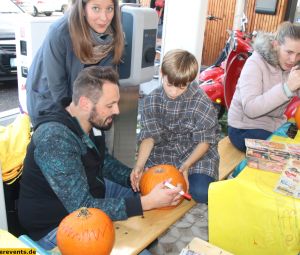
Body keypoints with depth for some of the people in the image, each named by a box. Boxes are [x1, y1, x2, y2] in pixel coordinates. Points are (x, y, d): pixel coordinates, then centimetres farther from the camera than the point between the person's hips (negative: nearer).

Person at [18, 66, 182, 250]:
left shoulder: (92, 122, -7)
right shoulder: (56, 139, -33)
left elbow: (105, 161, 11)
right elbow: (83, 209, -34)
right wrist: (148, 202, -33)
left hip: (88, 195, 8)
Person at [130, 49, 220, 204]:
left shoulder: (201, 102, -17)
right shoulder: (152, 100, -8)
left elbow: (205, 140, -11)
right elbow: (149, 136, -9)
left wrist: (186, 165, -25)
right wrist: (139, 165, -24)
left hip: (195, 153, -2)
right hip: (163, 152, 3)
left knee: (201, 192, -24)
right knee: (139, 182, -16)